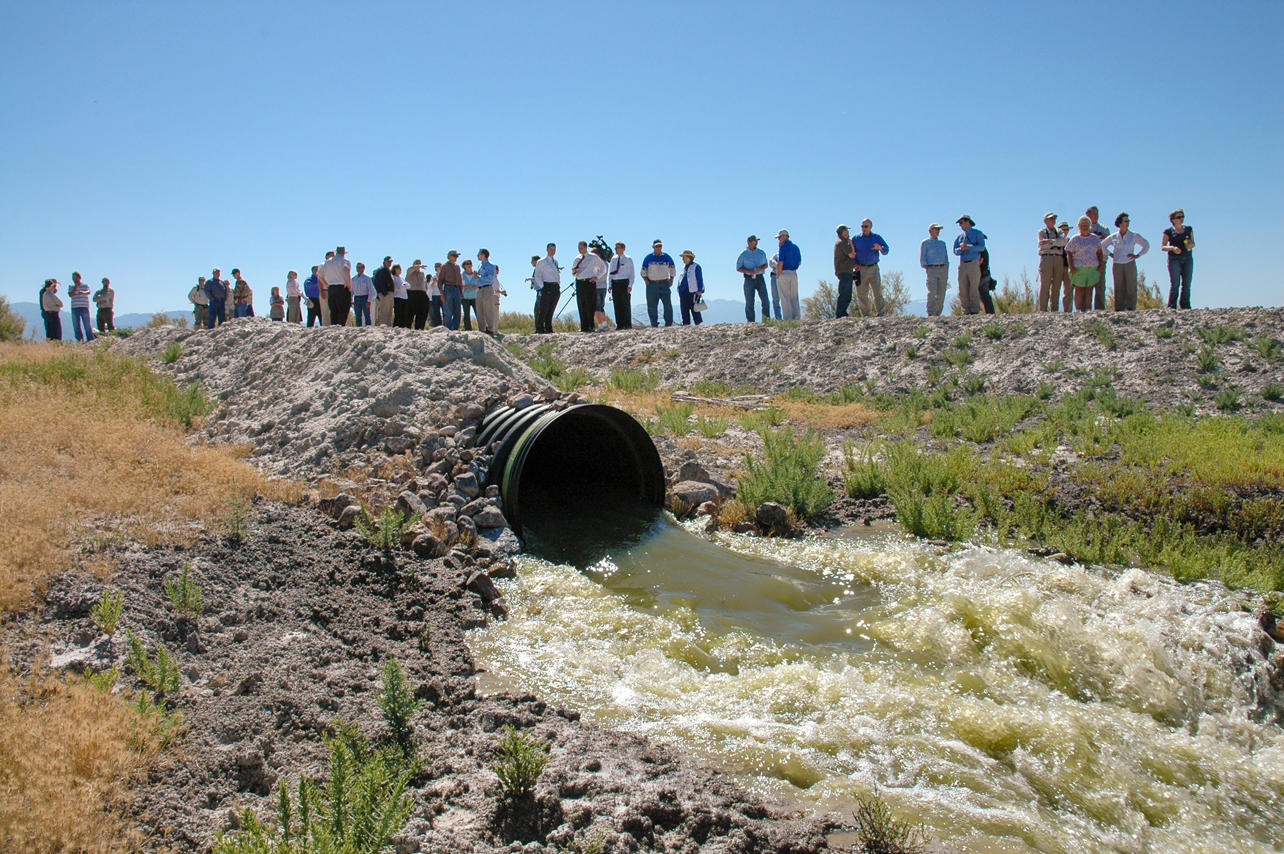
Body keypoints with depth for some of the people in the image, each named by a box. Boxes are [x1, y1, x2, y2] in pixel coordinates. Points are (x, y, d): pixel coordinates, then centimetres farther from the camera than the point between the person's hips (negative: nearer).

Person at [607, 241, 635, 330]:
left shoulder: (628, 259, 1)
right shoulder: (613, 259, 13)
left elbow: (632, 273, -1)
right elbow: (610, 273, 16)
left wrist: (630, 285, -11)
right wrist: (610, 285, 6)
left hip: (624, 282, -4)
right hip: (615, 283, 4)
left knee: (626, 304, -5)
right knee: (617, 304, 1)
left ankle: (628, 324, -1)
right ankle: (619, 324, 4)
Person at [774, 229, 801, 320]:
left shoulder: (784, 247, -10)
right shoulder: (796, 247, 13)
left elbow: (780, 263, -16)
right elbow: (799, 262, 19)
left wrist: (778, 275, -9)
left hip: (784, 273, -7)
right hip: (794, 273, 7)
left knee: (785, 298, -4)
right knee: (794, 297, 10)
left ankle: (788, 319, -6)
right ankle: (797, 318, 8)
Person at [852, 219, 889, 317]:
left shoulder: (877, 238, 10)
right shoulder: (855, 239, 9)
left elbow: (885, 251, 3)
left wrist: (880, 248, -20)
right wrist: (855, 264, -8)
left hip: (873, 268, 0)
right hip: (860, 269, 0)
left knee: (878, 291, -9)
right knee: (861, 294, -2)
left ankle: (879, 313, -5)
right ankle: (865, 315, 4)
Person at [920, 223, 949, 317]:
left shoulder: (942, 243, 20)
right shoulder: (925, 243, 6)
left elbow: (946, 258, 19)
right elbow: (922, 259, 2)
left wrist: (947, 273, 10)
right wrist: (927, 270, -10)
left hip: (943, 269, 5)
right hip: (931, 269, -5)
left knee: (941, 293, -1)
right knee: (932, 292, -16)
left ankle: (938, 313, 4)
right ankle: (930, 314, -20)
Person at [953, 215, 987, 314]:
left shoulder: (977, 233, 4)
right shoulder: (959, 237, 19)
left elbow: (981, 247, -9)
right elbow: (955, 251, 13)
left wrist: (967, 247, -17)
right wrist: (961, 249, -9)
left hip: (974, 263, -5)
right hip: (962, 264, 5)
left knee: (974, 288, -7)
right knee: (962, 289, -1)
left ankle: (975, 311, -4)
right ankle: (966, 311, 3)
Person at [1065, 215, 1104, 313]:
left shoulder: (1095, 238, 13)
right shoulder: (1075, 239, 3)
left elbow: (1099, 253, 16)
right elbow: (1069, 253, 1)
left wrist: (1100, 265, 5)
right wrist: (1071, 267, -9)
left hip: (1092, 268, 3)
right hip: (1078, 268, -3)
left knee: (1089, 290, 1)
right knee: (1079, 290, -3)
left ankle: (1088, 310, 2)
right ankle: (1078, 311, -2)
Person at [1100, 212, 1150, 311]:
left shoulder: (1134, 236, 3)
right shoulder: (1113, 237, 5)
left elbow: (1146, 245, 11)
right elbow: (1102, 246, 18)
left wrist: (1137, 255, 2)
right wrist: (1110, 254, 8)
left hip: (1130, 265, -1)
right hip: (1117, 265, 1)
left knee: (1131, 289, -4)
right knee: (1119, 289, 2)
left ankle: (1131, 310, -3)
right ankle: (1119, 311, 4)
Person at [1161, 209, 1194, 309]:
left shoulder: (1189, 229, 14)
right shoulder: (1168, 231, 3)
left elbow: (1193, 243, 19)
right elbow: (1162, 247, 2)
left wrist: (1191, 245, -5)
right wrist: (1172, 248, -17)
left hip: (1188, 259, 4)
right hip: (1174, 259, -4)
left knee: (1187, 284, 1)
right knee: (1175, 284, -9)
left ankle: (1185, 305, 6)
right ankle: (1172, 306, -7)